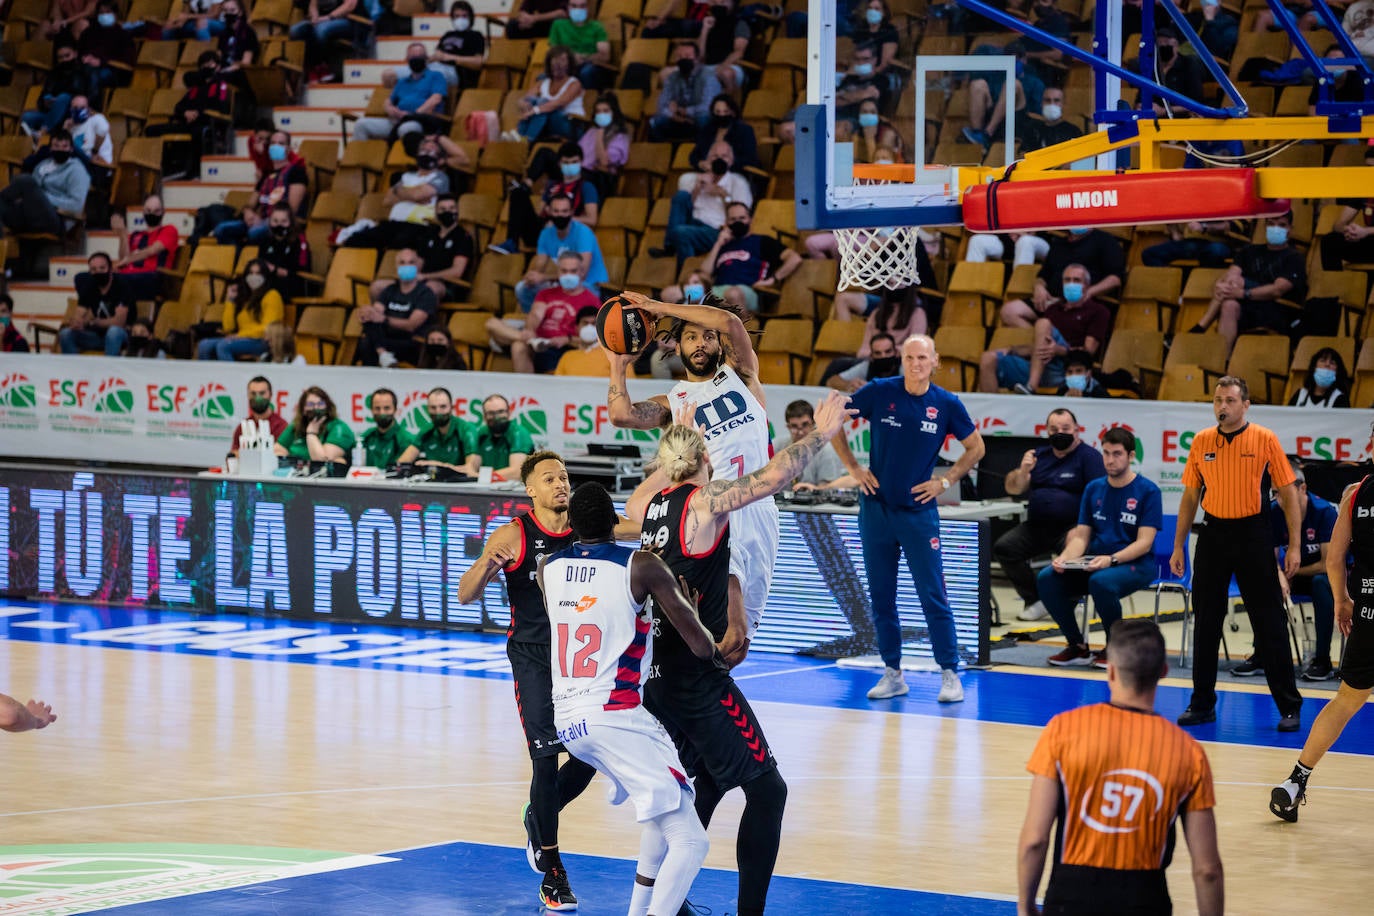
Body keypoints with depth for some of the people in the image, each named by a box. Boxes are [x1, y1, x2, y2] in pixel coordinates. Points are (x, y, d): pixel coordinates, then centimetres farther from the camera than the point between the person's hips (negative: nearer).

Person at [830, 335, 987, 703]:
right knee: (881, 596, 7)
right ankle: (893, 674, 16)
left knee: (933, 597, -5)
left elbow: (976, 448, 10)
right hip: (876, 508, 1)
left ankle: (950, 675, 1)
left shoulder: (946, 404, -3)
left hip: (919, 510, -1)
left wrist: (945, 481, 0)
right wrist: (854, 468, 1)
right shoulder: (879, 392, -4)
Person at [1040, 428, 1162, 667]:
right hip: (1094, 563, 5)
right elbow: (1081, 536, 10)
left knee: (1101, 582, -38)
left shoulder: (1147, 491, -4)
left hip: (1135, 564, -5)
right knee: (1047, 579, -20)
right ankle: (1077, 647, -4)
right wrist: (1065, 558, -12)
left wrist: (1111, 559, -27)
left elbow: (1144, 543, -11)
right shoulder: (1093, 489, 12)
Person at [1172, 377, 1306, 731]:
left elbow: (1288, 493, -2)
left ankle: (1289, 706, 6)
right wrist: (1178, 546, 10)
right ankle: (1202, 704, 17)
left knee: (1270, 625, -2)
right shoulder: (1201, 442, 5)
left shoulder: (1265, 440, -5)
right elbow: (1190, 496, 13)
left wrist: (1294, 545, -8)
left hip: (1252, 533, -3)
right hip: (1213, 534, 3)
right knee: (1206, 623, 7)